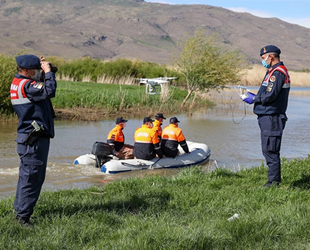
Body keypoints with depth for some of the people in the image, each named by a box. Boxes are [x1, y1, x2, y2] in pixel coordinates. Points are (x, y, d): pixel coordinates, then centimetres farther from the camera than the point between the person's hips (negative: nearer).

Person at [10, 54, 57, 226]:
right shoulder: (26, 85, -19)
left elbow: (39, 89, 22)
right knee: (31, 178, -5)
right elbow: (49, 91, -30)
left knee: (27, 177, 19)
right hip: (35, 140, -11)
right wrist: (48, 71, -17)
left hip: (28, 139, 11)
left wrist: (44, 71, 9)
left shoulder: (17, 83, 13)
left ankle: (19, 211, 28)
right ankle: (23, 216, 0)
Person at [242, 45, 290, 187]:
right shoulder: (273, 71, 20)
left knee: (270, 150, -8)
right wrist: (255, 96, 11)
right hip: (267, 117, 11)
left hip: (272, 118, -11)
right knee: (268, 150, 13)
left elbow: (270, 95, -21)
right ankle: (274, 179, 19)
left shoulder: (278, 72, -14)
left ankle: (274, 181, -4)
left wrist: (254, 99, -9)